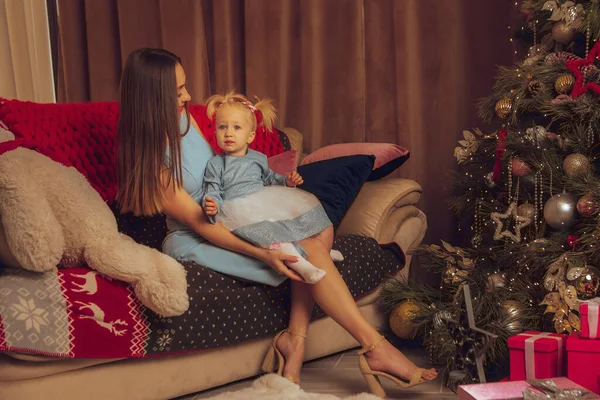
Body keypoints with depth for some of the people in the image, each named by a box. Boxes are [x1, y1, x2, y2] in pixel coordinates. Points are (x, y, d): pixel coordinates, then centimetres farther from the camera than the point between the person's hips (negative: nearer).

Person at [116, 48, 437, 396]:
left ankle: (295, 339, -15)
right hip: (195, 242, -8)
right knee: (310, 250, -21)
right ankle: (375, 348, -15)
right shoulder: (150, 161, -20)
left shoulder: (184, 118, 2)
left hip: (233, 222, 8)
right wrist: (262, 254, -29)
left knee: (321, 228, -10)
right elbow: (200, 224, -21)